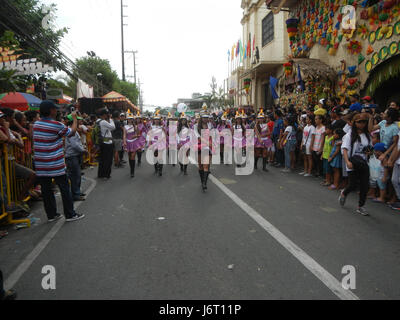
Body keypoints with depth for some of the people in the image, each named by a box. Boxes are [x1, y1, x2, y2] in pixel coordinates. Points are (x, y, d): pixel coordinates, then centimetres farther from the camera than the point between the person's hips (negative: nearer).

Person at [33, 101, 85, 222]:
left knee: (46, 190, 11)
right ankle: (70, 214, 11)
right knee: (65, 189, 4)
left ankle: (51, 215, 21)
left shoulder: (36, 124, 5)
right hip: (55, 165, -6)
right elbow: (72, 132, -1)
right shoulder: (56, 125, -14)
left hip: (40, 165, 6)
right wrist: (74, 118, 12)